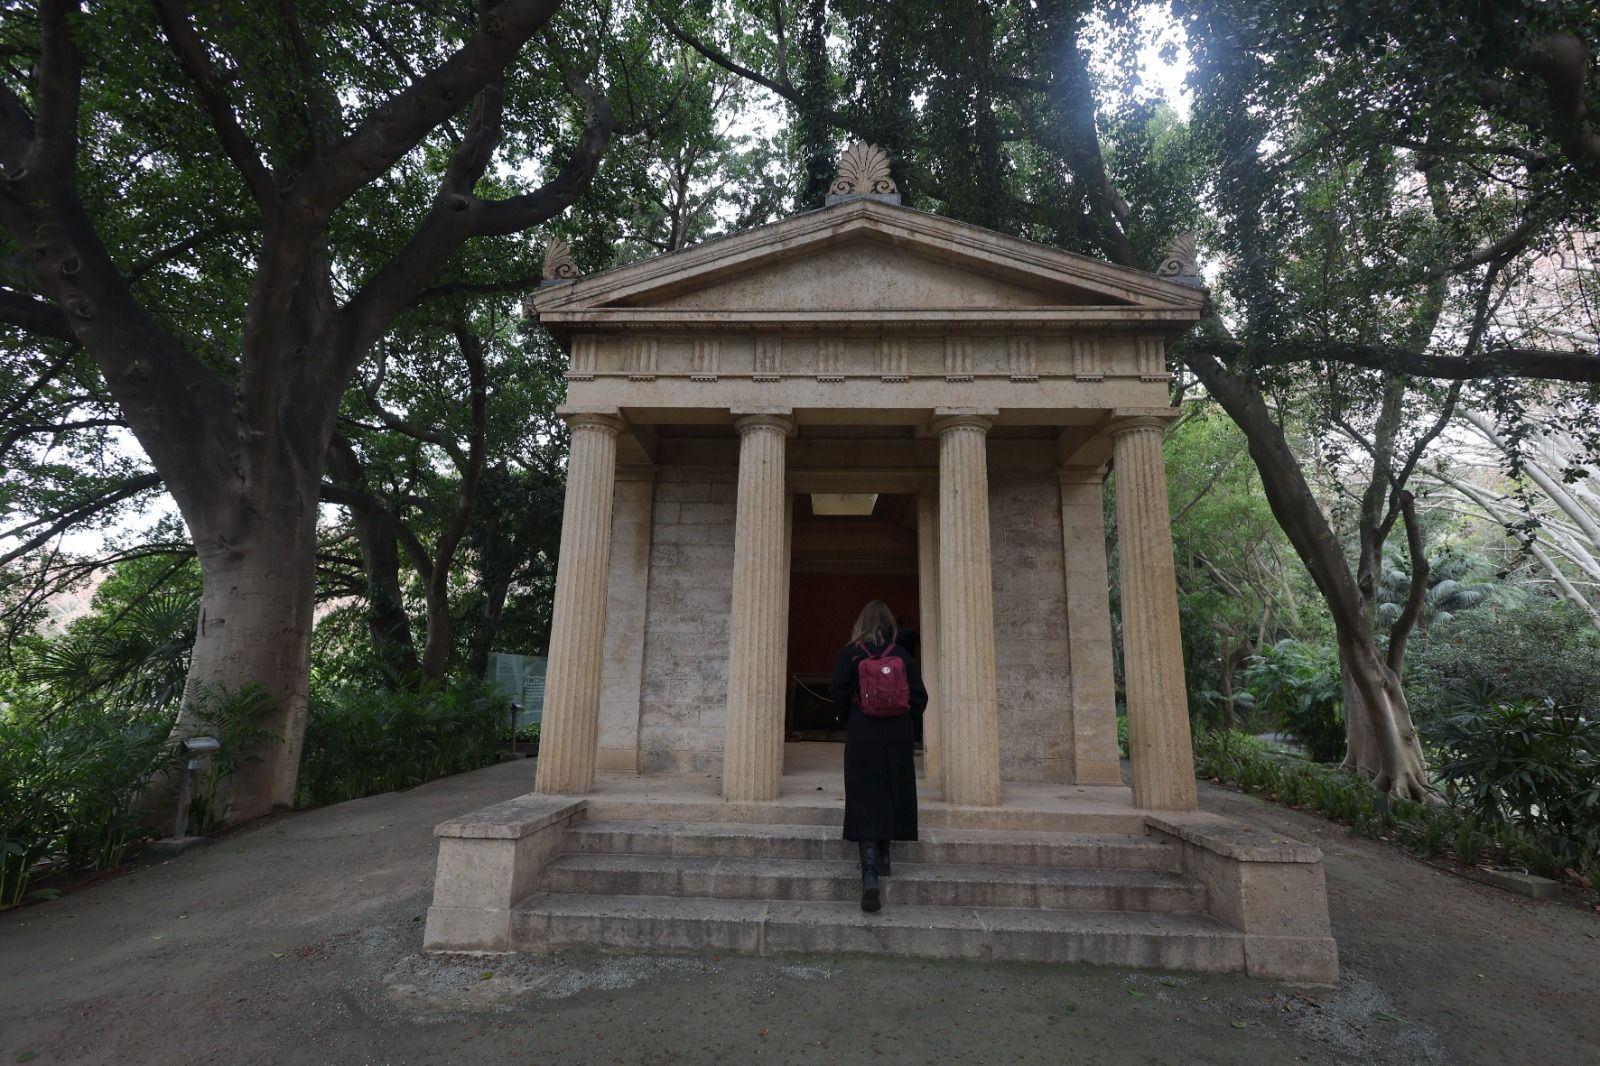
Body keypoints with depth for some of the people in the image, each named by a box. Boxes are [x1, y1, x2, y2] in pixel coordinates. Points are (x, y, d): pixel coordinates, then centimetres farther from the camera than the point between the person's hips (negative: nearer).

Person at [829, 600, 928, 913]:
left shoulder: (849, 654, -2)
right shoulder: (903, 656, 3)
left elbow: (838, 693, -8)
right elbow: (919, 697, 1)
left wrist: (849, 721, 8)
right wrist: (905, 725, 13)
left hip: (861, 736, -2)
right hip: (897, 736, 2)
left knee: (865, 803, -4)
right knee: (890, 797, 19)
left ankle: (870, 877, -15)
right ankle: (882, 858, 29)